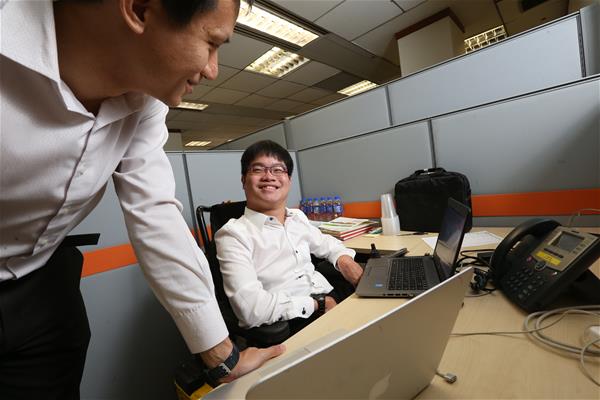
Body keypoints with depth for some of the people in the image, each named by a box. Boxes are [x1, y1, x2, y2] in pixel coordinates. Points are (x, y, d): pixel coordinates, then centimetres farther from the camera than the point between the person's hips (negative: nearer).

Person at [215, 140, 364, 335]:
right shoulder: (233, 234, -12)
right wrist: (318, 304, -16)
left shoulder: (298, 217, 8)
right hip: (289, 326, -7)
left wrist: (344, 259, 5)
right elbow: (251, 308, -22)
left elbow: (324, 242, 27)